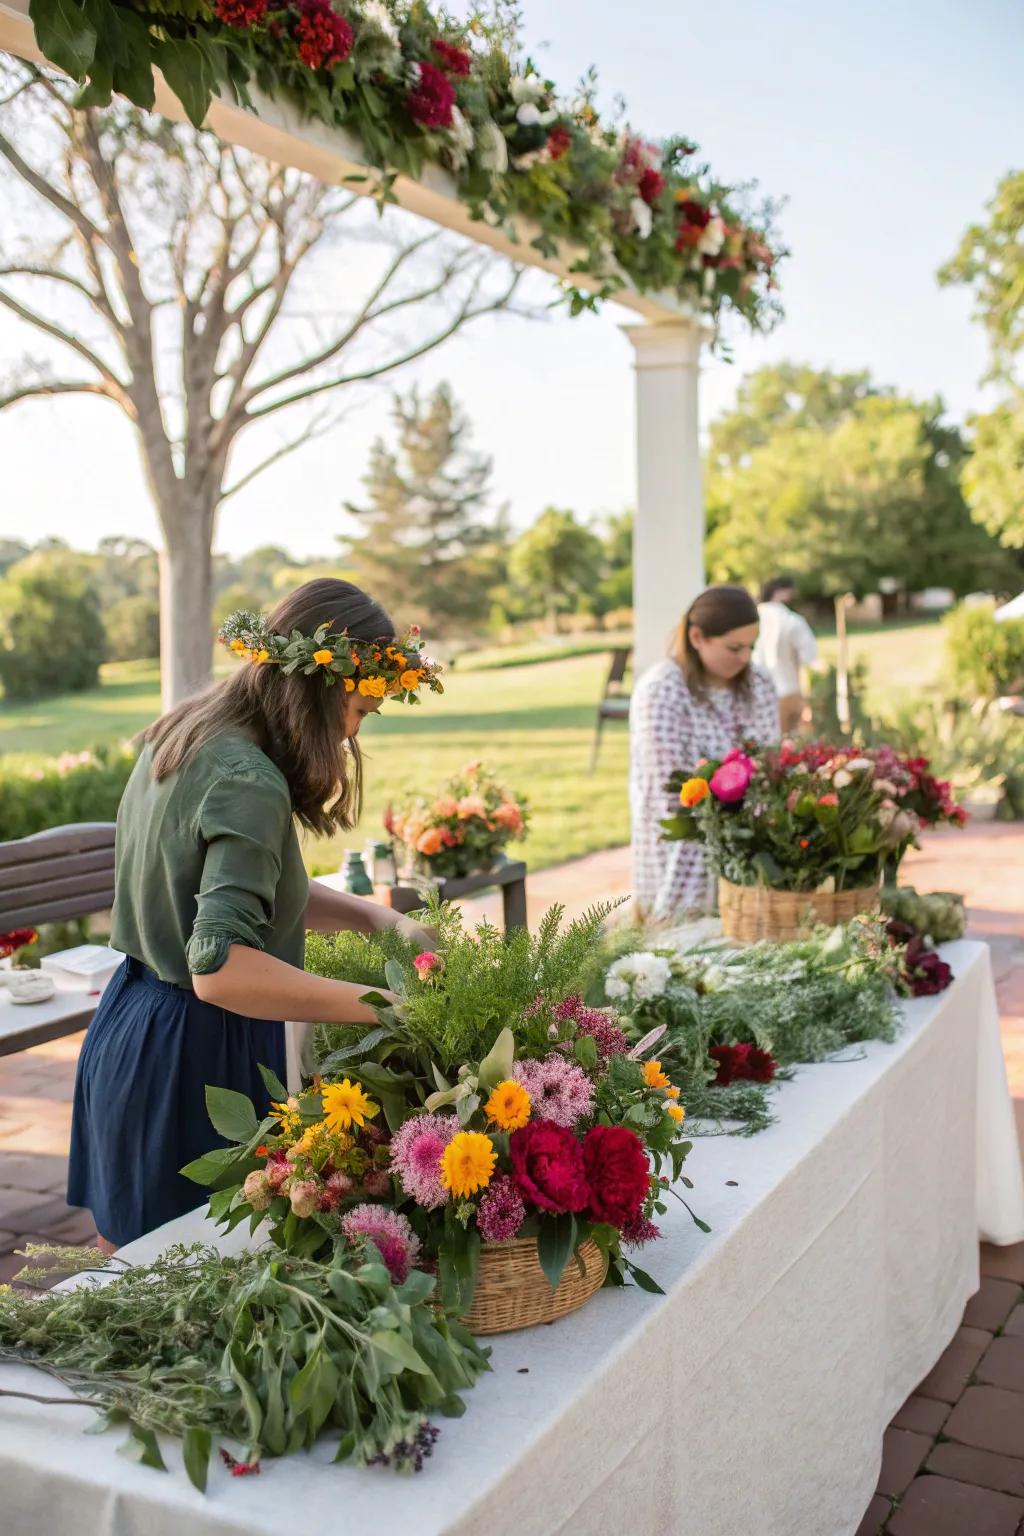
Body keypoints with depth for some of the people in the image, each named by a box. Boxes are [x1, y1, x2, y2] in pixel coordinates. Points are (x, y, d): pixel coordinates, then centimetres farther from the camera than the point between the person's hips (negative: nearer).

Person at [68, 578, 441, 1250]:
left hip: (127, 1030, 9)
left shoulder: (178, 740, 5)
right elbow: (221, 969, -34)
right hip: (197, 1056, -9)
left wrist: (378, 917, 4)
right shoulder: (247, 783, -24)